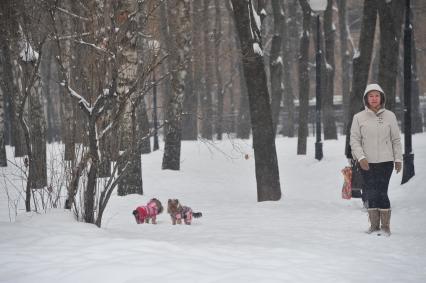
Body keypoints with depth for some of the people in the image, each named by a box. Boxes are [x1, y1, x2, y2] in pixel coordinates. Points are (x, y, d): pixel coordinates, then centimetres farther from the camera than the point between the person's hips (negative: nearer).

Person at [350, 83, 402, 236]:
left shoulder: (389, 116, 3)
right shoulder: (359, 117, 2)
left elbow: (396, 140, 8)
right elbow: (354, 140, 1)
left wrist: (398, 159, 5)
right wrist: (361, 157, -12)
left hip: (385, 161, -1)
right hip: (366, 162, 1)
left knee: (382, 192, -7)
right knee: (371, 193, 4)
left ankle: (385, 226, 3)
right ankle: (374, 225, 13)